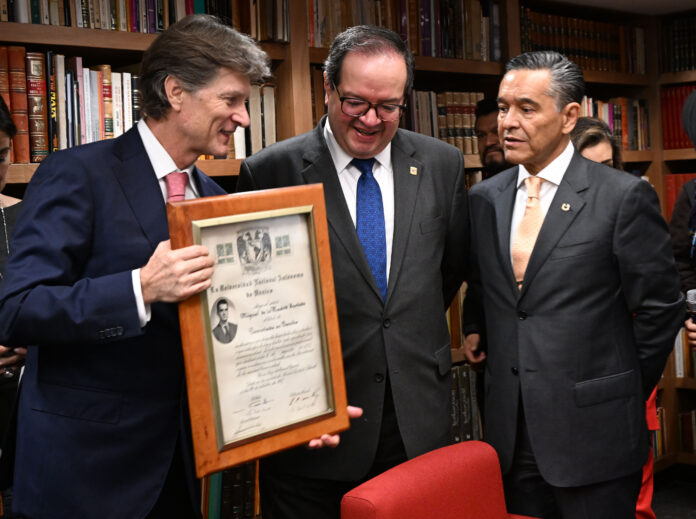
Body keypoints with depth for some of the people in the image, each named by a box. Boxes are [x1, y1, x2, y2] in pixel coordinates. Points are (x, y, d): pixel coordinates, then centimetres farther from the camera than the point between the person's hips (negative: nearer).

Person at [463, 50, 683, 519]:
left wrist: (621, 397, 0)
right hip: (510, 430, 5)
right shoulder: (484, 199, 6)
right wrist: (480, 340, 8)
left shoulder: (624, 196, -9)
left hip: (593, 433, -4)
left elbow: (660, 308, -6)